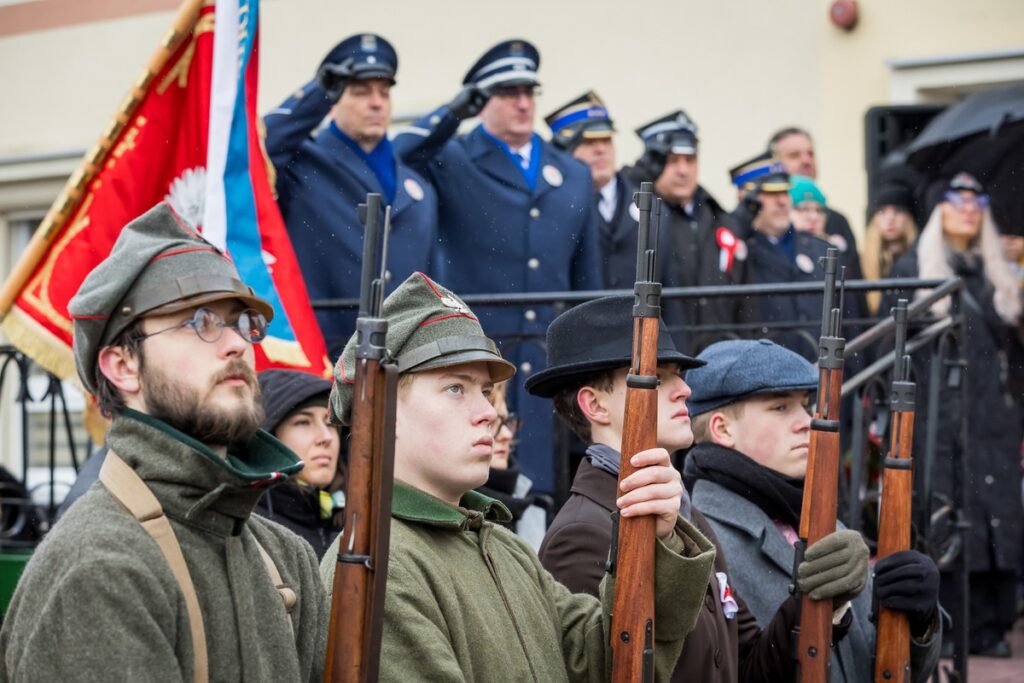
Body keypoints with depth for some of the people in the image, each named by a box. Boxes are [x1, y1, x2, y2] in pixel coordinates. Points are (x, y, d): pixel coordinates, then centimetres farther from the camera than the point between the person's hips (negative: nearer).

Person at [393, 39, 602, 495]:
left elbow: (587, 281, 18)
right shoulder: (451, 163, 4)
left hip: (551, 367, 4)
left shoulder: (573, 176, 17)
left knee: (546, 486, 4)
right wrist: (454, 113, -18)